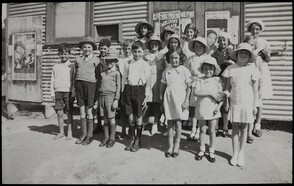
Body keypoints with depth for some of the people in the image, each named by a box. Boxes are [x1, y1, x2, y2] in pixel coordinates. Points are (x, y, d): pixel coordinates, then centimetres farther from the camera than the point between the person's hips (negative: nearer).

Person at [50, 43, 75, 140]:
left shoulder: (72, 66, 3)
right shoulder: (56, 66, 12)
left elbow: (74, 80, 2)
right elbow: (52, 80, 14)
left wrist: (73, 93, -5)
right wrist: (52, 93, 7)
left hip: (68, 92, -3)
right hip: (58, 91, 3)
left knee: (69, 113, 2)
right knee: (59, 113, 6)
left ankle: (69, 133, 13)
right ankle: (61, 132, 20)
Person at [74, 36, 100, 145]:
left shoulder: (96, 60, 7)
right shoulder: (78, 59, 16)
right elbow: (76, 72, 21)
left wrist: (97, 86, -4)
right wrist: (75, 86, 13)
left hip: (90, 83, -4)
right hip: (79, 83, 4)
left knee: (89, 110, -1)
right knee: (82, 109, 7)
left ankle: (90, 135, 10)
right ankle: (84, 134, 18)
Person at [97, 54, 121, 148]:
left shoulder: (116, 73, 3)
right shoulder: (103, 73, 16)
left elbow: (118, 87, -2)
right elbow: (98, 83, 17)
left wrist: (116, 100, -10)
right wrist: (98, 99, 11)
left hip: (110, 96, -4)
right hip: (102, 95, 4)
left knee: (111, 118, 0)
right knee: (105, 118, 8)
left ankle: (112, 138, 11)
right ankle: (106, 137, 19)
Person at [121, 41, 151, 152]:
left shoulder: (145, 64, 3)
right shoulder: (128, 64, 12)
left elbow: (148, 81, 2)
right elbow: (123, 79, 14)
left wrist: (146, 97, -3)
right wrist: (122, 94, 10)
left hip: (139, 89, -3)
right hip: (128, 89, 3)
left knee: (138, 116, 4)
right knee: (130, 115, 7)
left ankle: (138, 141, 19)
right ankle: (132, 138, 23)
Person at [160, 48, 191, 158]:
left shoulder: (184, 70, -2)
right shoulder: (166, 71, 7)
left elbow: (189, 87, -3)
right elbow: (162, 86, 11)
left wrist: (186, 101, -10)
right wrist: (161, 101, 10)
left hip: (180, 98, -2)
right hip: (168, 97, 3)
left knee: (178, 122, 3)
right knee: (169, 122, 6)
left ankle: (176, 146, 20)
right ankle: (170, 146, 17)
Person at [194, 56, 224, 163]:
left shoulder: (217, 80, 1)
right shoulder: (199, 80, 0)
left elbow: (222, 96, 0)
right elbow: (195, 92, -16)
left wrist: (219, 106, -13)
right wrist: (210, 93, -18)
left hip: (213, 109, 0)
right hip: (201, 108, 0)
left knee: (212, 131, 8)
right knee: (202, 130, 12)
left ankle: (211, 152, 24)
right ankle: (202, 150, 28)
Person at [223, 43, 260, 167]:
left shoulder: (252, 69, -1)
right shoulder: (231, 68, 0)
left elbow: (255, 90, 2)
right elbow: (227, 87, 4)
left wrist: (254, 105, 0)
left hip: (247, 103, 0)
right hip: (234, 103, 0)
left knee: (243, 128, 9)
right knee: (235, 128, 6)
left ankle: (241, 153, 22)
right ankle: (235, 153, 17)